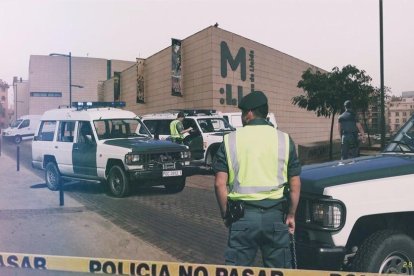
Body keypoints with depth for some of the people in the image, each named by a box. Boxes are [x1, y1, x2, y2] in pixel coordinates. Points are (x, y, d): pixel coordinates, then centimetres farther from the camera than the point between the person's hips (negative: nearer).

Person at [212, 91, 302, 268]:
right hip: (275, 215, 1)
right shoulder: (284, 140, 2)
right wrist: (291, 215, 11)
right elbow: (295, 184, 2)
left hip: (243, 215, -1)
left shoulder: (230, 141, -1)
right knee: (279, 268, 14)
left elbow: (220, 184, -5)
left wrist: (226, 215, 6)